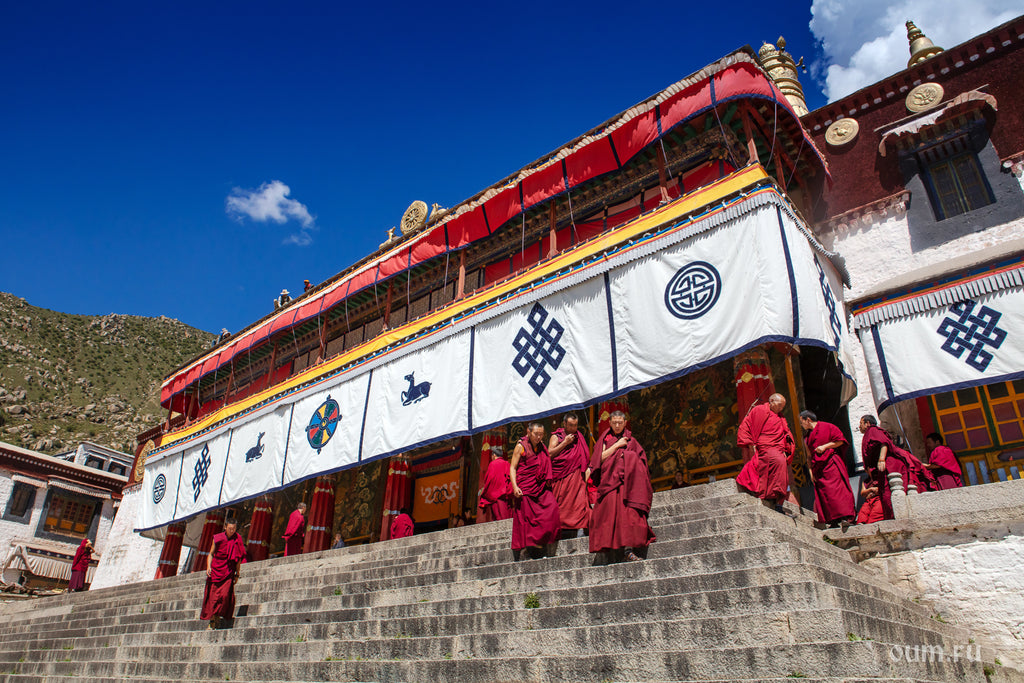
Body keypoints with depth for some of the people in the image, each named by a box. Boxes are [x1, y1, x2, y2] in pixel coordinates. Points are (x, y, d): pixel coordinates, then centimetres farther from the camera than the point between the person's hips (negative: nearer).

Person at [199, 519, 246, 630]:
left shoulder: (237, 540, 1)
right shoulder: (217, 538, 2)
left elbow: (238, 558, 7)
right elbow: (211, 554, 8)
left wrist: (237, 574, 7)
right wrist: (208, 566, -8)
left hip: (228, 572, -1)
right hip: (215, 570, 1)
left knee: (225, 594, -15)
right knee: (212, 595, 1)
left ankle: (216, 616, 4)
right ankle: (212, 621, 13)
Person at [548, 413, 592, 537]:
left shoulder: (579, 437, 15)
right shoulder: (556, 436, 5)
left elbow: (584, 456, 20)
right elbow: (550, 453, -6)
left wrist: (586, 469, 5)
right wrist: (565, 442, -9)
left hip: (575, 474, 2)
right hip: (560, 475, -2)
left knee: (578, 501, -10)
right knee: (561, 502, 1)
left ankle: (578, 527, -13)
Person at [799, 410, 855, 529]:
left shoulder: (827, 427, 6)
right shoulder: (807, 438, 22)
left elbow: (840, 440, -1)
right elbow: (809, 457, 22)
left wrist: (825, 446, -9)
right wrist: (811, 472, 11)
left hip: (831, 464, -6)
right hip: (817, 469, 6)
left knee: (835, 488, -17)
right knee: (823, 493, -5)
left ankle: (845, 517, -20)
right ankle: (833, 521, -7)